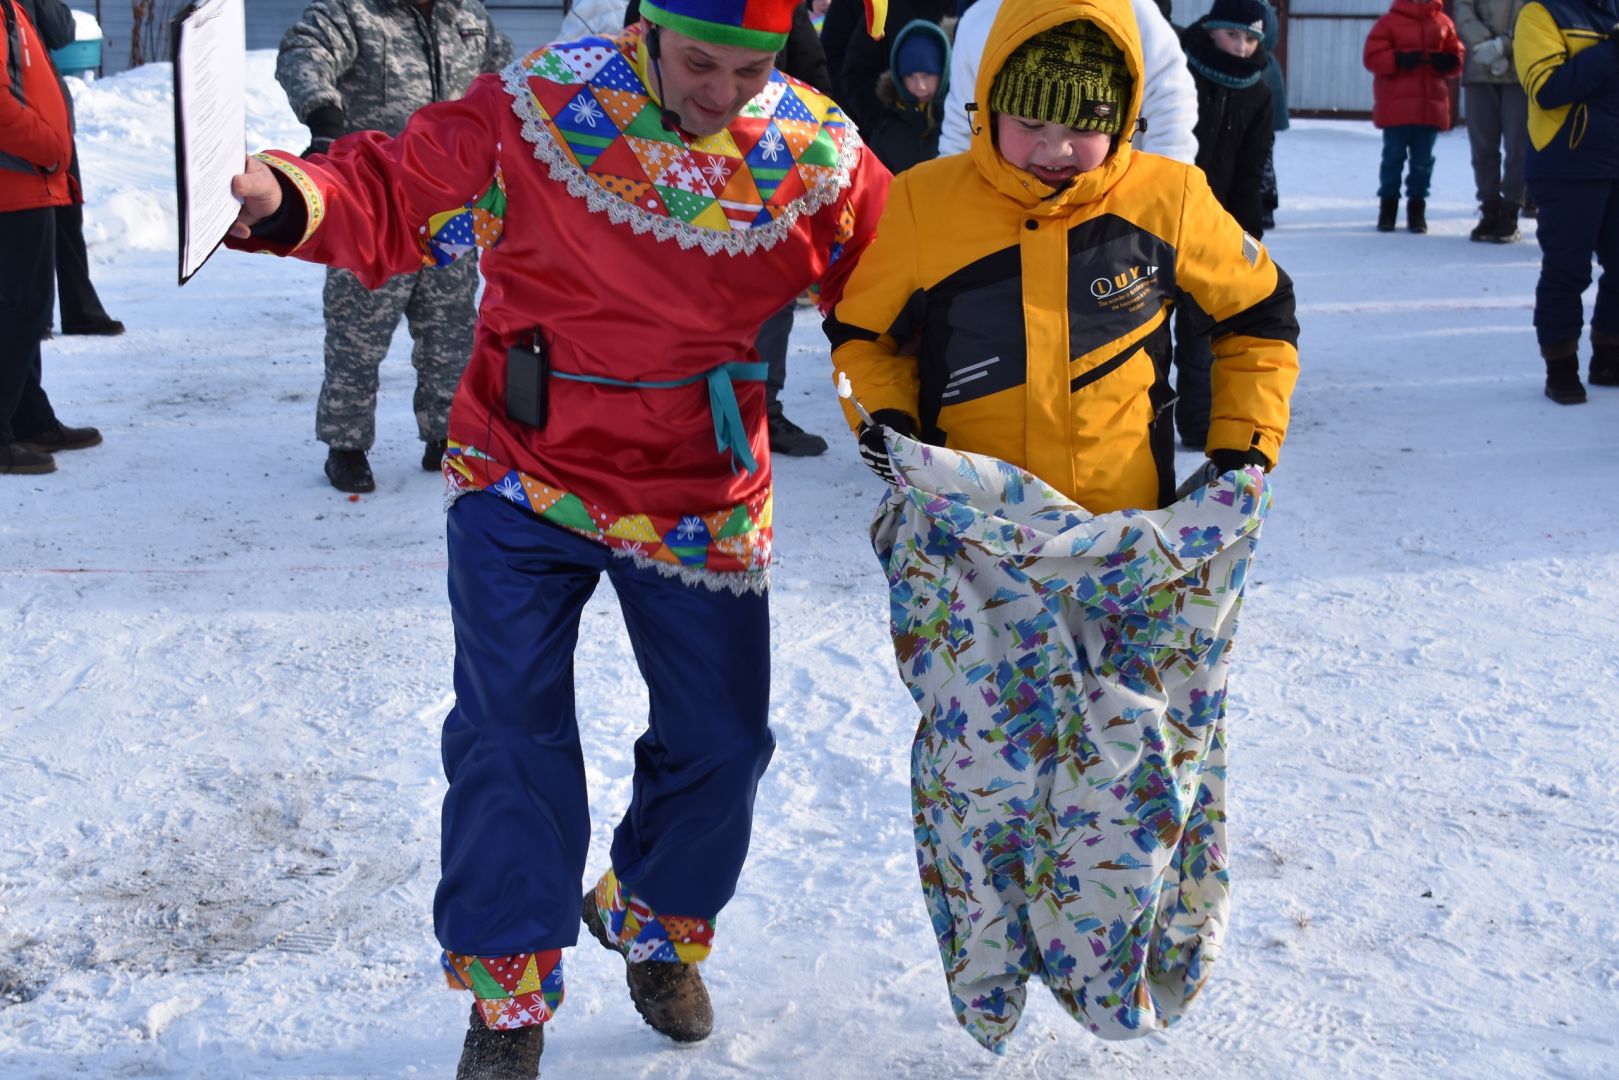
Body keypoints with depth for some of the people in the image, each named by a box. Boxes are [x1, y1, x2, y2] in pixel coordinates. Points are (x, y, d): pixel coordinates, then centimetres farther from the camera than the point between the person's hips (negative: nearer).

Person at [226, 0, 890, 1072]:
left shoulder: (817, 154, -8)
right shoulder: (537, 109, -14)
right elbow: (395, 194, -10)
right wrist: (288, 201, -29)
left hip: (701, 500, 2)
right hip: (525, 477, -2)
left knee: (721, 740, 11)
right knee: (509, 734, -3)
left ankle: (656, 924, 41)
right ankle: (509, 993, 16)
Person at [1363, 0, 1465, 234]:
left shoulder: (1443, 22, 9)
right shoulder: (1389, 21, -1)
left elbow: (1456, 55, 12)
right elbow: (1373, 56, -7)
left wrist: (1447, 61, -11)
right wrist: (1398, 60, -22)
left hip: (1431, 106, 3)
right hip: (1396, 106, -3)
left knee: (1423, 160, 7)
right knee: (1394, 156, 4)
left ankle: (1417, 208, 17)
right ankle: (1388, 206, 16)